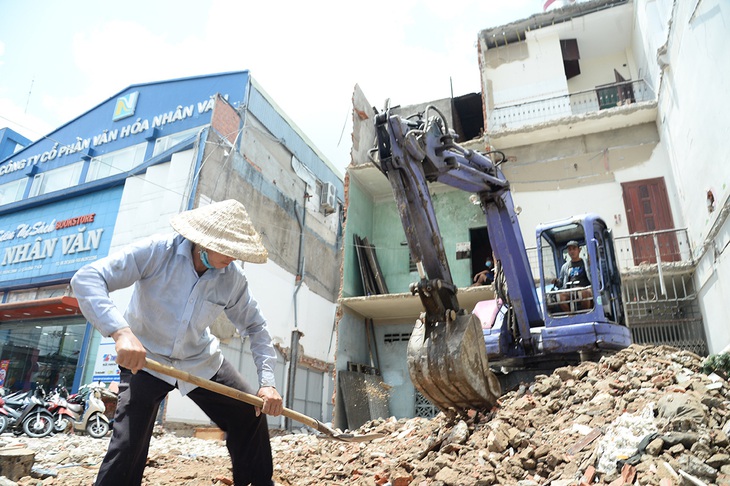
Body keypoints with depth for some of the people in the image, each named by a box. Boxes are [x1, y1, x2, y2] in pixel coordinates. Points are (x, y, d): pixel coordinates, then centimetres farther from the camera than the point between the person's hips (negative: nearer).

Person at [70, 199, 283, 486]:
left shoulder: (232, 277, -14)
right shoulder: (157, 251, -25)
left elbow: (256, 326, -4)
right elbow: (86, 279, -30)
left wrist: (267, 382, -16)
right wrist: (121, 331, -46)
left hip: (201, 361, 4)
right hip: (144, 359, -3)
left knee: (251, 415, 2)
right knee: (128, 445, -14)